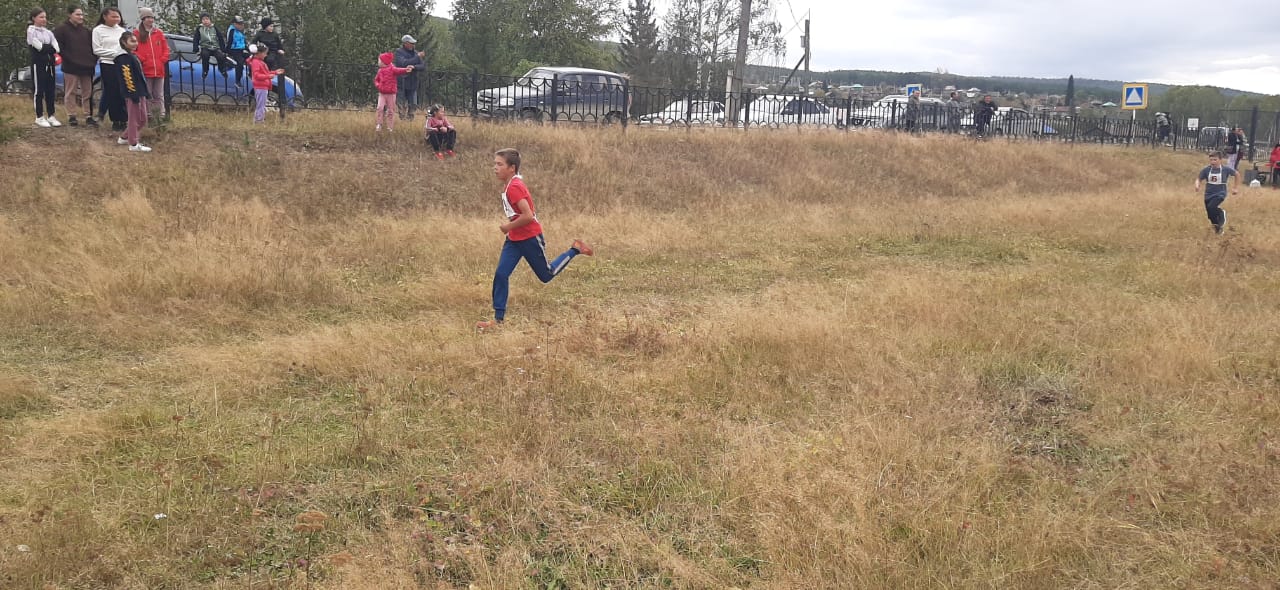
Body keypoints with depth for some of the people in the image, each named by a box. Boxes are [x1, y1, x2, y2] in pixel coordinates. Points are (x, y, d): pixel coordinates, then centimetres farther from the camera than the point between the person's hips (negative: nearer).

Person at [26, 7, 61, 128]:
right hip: (38, 63, -6)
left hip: (49, 64, 6)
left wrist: (55, 55, -15)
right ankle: (39, 117, 2)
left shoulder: (48, 32, 14)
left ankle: (51, 116, 13)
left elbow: (56, 47, 3)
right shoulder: (31, 31, -3)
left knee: (50, 90, 6)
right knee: (39, 90, -3)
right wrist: (51, 50, -3)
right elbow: (39, 47, -14)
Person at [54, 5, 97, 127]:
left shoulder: (86, 30, 13)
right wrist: (68, 58, -11)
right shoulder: (62, 29, -2)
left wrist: (93, 60, 6)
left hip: (86, 66, 5)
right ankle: (71, 116, 7)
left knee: (87, 93, 6)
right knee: (71, 92, 1)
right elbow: (58, 46, -7)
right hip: (71, 67, -5)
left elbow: (92, 46, 18)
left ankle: (88, 116, 11)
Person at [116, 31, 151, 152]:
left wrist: (145, 92, 20)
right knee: (134, 118, -2)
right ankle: (133, 144, 5)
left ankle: (125, 138, 27)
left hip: (140, 93, 10)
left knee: (142, 119, 16)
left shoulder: (133, 55, 17)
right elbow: (128, 77, -21)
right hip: (132, 94, -10)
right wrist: (133, 93, -24)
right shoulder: (124, 58, -14)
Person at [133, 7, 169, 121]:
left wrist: (163, 60, 0)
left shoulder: (159, 33, 11)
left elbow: (165, 48, 13)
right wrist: (141, 60, -11)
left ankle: (161, 115, 11)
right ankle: (147, 117, 3)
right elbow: (133, 50, -1)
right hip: (145, 70, -3)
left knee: (159, 95, 8)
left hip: (159, 70, 3)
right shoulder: (137, 34, 2)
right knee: (146, 96, 0)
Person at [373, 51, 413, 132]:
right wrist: (377, 85, -2)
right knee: (379, 108, -8)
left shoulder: (392, 69, -7)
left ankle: (390, 127, 12)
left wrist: (405, 70, -47)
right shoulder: (380, 71, 9)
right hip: (382, 93, 4)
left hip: (391, 94, -4)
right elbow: (376, 79, 21)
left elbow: (399, 71, -26)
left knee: (391, 111, 4)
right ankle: (379, 126, -3)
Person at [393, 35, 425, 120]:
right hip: (401, 83, -4)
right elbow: (404, 63, -18)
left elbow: (423, 66, 0)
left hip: (412, 84, 4)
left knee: (413, 105, 3)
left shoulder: (415, 53, 9)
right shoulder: (399, 52, -3)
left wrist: (414, 67, -20)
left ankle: (410, 120, 13)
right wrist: (417, 57, -15)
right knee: (401, 105, -2)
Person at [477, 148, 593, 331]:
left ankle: (575, 249, 25)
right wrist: (510, 227, 14)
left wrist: (508, 227, -16)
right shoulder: (513, 184, 5)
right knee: (500, 275, -3)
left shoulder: (514, 187, -23)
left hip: (530, 238, -9)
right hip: (514, 239, 9)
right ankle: (498, 319, 0)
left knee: (547, 275, 10)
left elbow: (528, 216, -29)